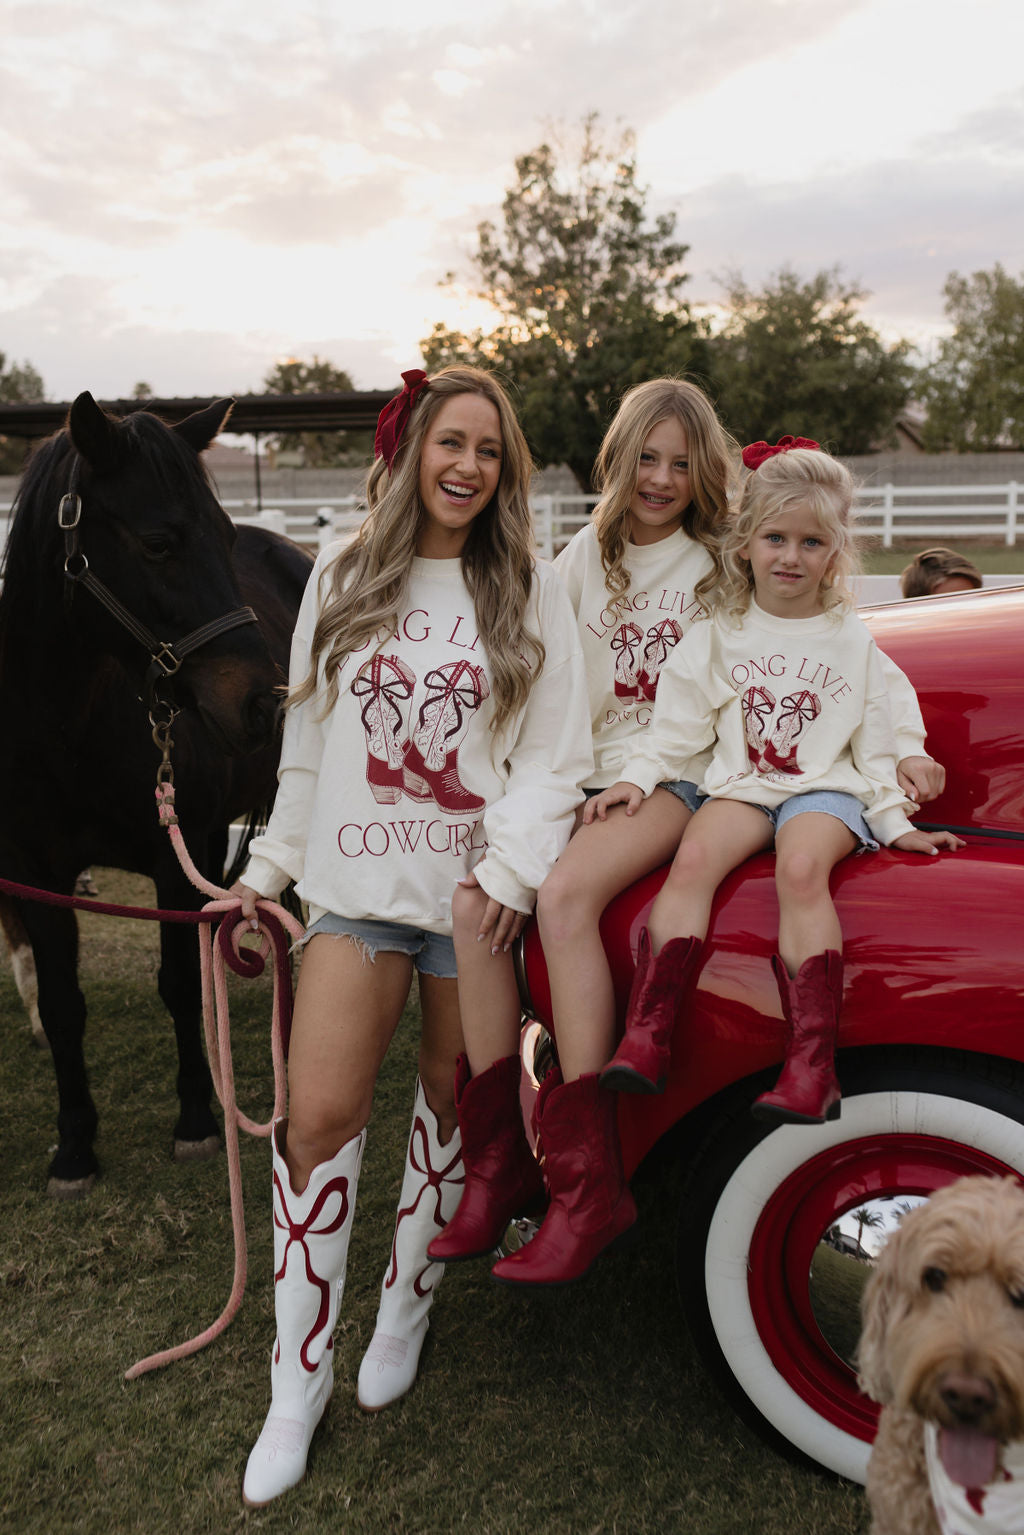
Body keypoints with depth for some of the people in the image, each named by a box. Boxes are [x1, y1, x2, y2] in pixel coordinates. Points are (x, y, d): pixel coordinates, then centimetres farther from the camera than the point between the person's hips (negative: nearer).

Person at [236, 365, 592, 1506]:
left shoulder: (531, 592, 2)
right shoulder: (341, 581, 8)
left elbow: (555, 754, -2)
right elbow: (307, 741, 13)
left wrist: (510, 869, -14)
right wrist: (269, 866, 14)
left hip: (477, 890, -1)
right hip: (359, 881, 1)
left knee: (452, 1105, 11)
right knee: (319, 1117, -6)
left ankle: (406, 1309, 35)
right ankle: (298, 1383, 10)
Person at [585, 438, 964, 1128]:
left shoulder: (852, 639, 9)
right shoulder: (722, 635, 10)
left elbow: (874, 745, 10)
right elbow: (680, 722, 9)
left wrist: (896, 824, 7)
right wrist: (637, 778, -3)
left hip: (827, 788, -2)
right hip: (742, 785, 2)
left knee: (801, 868, -33)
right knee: (694, 859, -28)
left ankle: (813, 1066, -36)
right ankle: (646, 1035, -32)